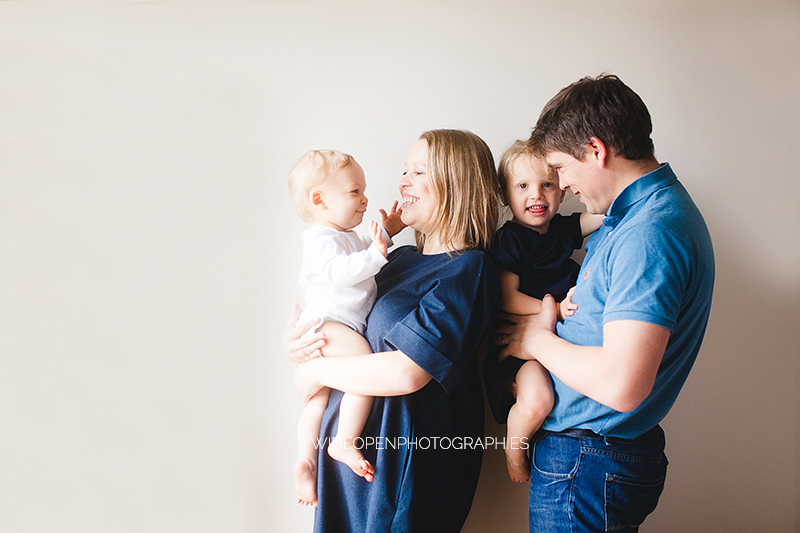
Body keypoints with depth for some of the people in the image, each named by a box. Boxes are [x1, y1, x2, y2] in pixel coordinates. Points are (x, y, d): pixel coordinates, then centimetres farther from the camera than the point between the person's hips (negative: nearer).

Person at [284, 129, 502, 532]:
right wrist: (293, 340, 0)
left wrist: (318, 370, -12)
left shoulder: (467, 271, -15)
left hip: (405, 457, -7)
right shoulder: (401, 258, 9)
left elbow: (407, 372, -24)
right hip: (350, 443, 7)